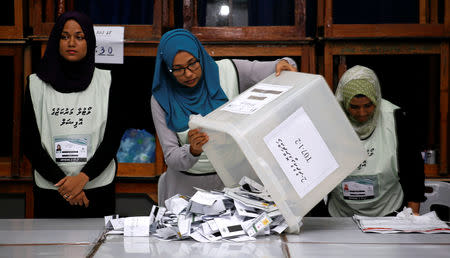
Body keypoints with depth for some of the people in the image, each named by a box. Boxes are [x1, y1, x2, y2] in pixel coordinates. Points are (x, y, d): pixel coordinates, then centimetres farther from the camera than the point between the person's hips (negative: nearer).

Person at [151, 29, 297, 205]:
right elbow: (171, 158, -9)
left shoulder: (226, 71, -4)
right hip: (188, 186, 0)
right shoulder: (162, 99, -6)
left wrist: (283, 64, -23)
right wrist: (193, 150, -30)